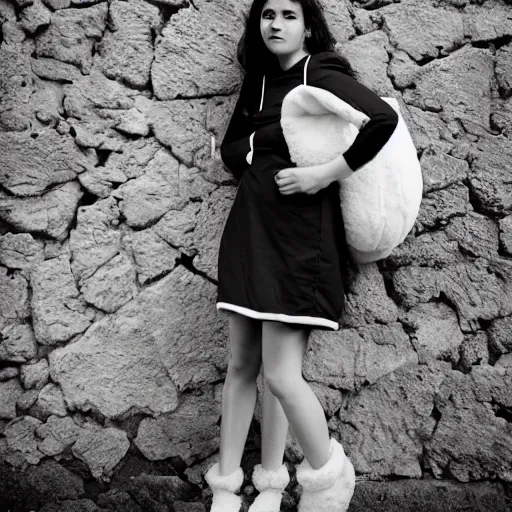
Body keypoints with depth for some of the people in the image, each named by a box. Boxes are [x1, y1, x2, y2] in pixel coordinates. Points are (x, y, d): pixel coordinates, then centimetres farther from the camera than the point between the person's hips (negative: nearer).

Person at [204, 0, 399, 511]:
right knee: (241, 364, 8)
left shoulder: (323, 77, -6)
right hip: (249, 227, 7)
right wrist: (265, 160, 1)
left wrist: (325, 173, -20)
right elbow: (231, 149, 21)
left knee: (280, 374, -9)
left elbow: (384, 119, -21)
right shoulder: (258, 82, 15)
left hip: (299, 233, -7)